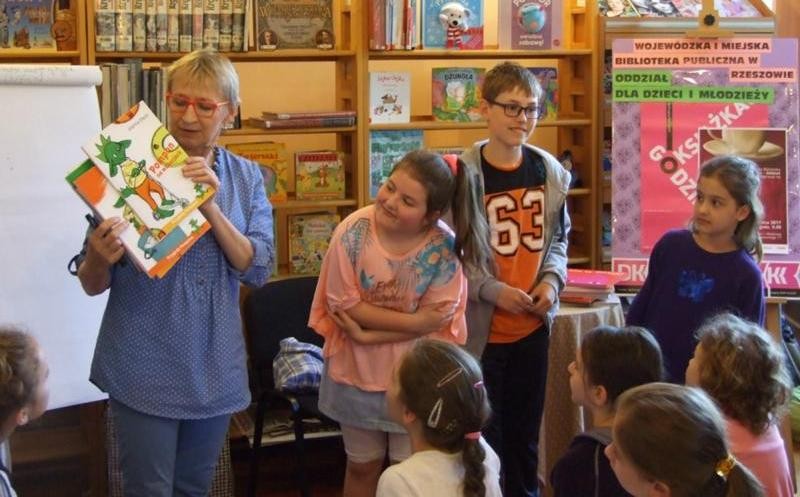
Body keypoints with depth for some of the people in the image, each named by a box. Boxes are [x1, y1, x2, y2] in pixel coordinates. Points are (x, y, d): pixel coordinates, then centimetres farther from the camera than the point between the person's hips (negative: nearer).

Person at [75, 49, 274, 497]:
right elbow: (93, 284, -5)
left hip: (215, 368, 4)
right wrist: (99, 259, -29)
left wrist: (211, 207, -20)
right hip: (146, 365, -3)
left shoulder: (246, 178, 3)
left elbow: (258, 269, -7)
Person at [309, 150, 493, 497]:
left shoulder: (444, 248, -19)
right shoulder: (353, 231, -19)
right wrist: (412, 320, -20)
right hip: (357, 369, 1)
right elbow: (343, 304, -17)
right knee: (362, 467, 19)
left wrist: (368, 336, -19)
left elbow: (437, 318, -17)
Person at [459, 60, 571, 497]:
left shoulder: (549, 171, 2)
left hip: (533, 326, 5)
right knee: (483, 433, 8)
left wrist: (552, 279, -5)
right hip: (481, 328, -4)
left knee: (526, 430, 19)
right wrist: (492, 289, -21)